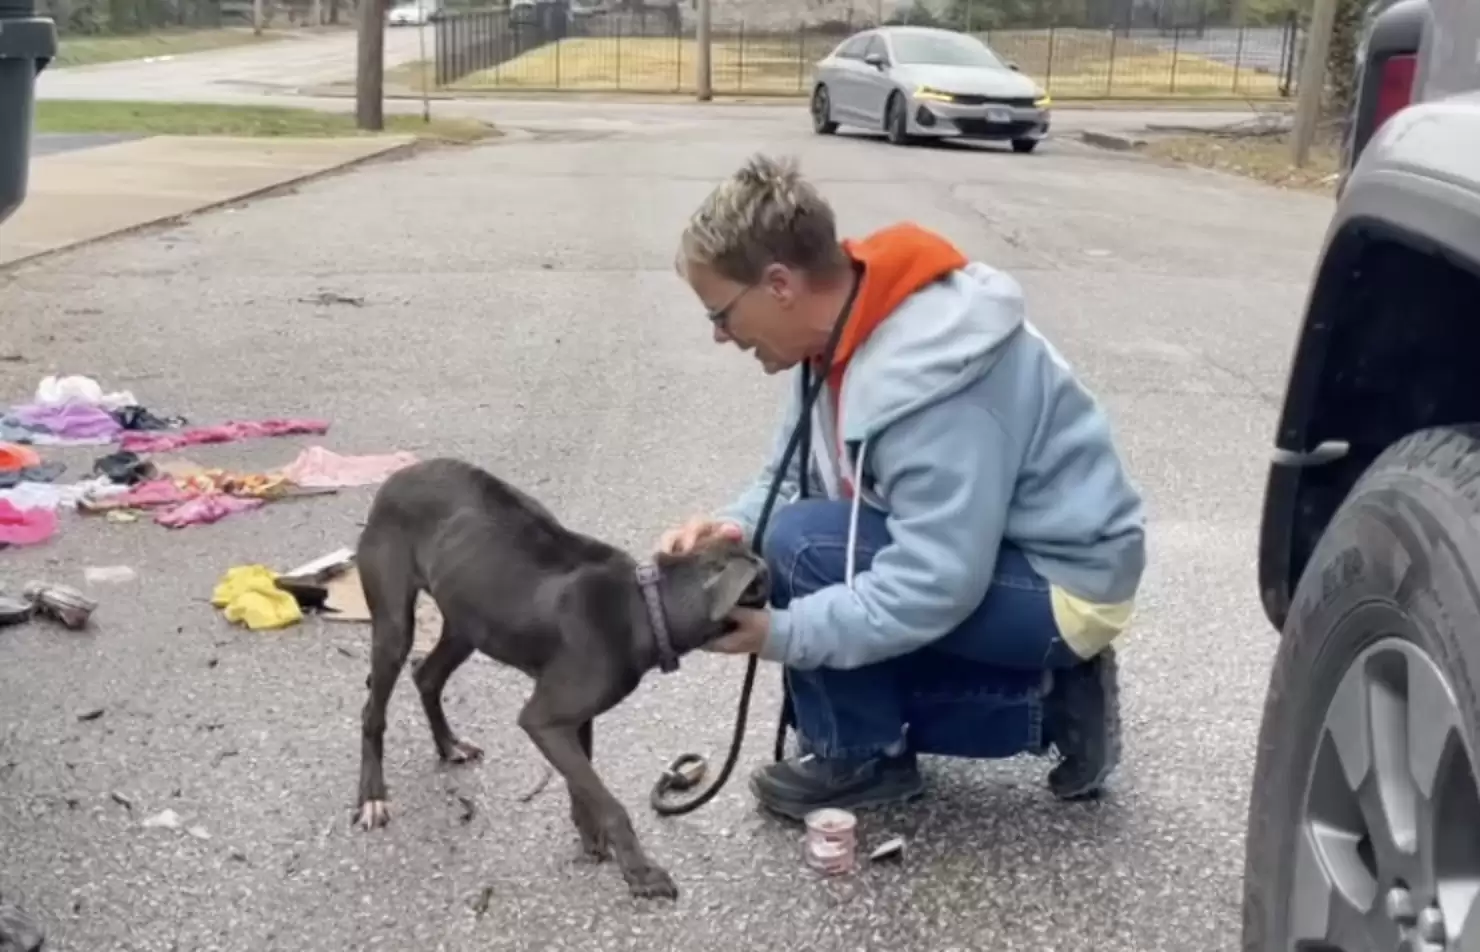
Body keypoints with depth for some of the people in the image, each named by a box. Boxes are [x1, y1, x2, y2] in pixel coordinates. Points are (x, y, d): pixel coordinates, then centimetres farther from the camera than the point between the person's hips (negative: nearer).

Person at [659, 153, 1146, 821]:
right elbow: (794, 480, 7)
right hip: (977, 557, 10)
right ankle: (1047, 701, 11)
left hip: (1060, 586, -10)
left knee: (803, 549, -22)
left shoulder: (931, 381, -31)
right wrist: (736, 527, -14)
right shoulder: (847, 328, -2)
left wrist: (778, 634, -28)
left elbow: (933, 588, -32)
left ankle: (862, 758, 0)